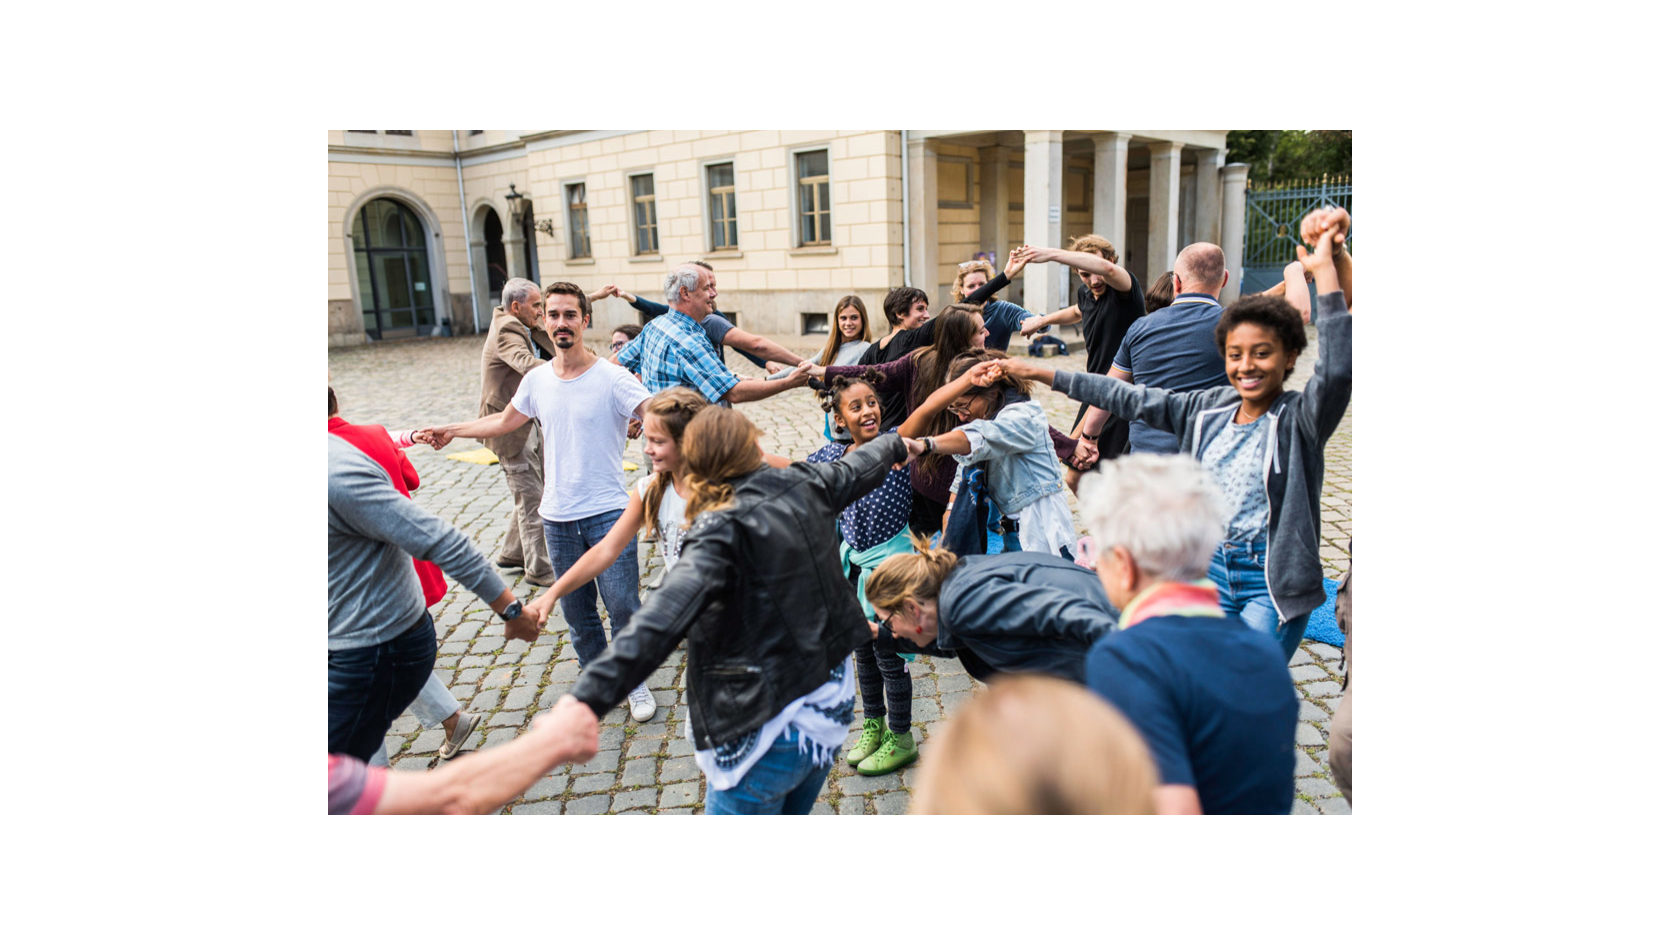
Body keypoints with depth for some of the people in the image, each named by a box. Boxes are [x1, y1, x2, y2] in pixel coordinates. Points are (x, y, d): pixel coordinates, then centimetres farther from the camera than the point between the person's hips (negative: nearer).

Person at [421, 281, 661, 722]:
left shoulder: (613, 378, -11)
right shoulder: (537, 381, 5)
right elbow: (504, 420, 24)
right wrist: (450, 430, 30)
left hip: (607, 514, -4)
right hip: (558, 519, 5)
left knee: (623, 606, -5)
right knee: (577, 612, 13)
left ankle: (636, 682, 18)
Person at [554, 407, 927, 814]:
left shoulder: (722, 530, -21)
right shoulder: (805, 486, -2)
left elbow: (663, 619, -35)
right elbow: (856, 470, 21)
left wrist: (587, 698, -42)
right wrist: (895, 445, 42)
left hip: (768, 733, -7)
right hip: (831, 701, 7)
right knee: (793, 813, 27)